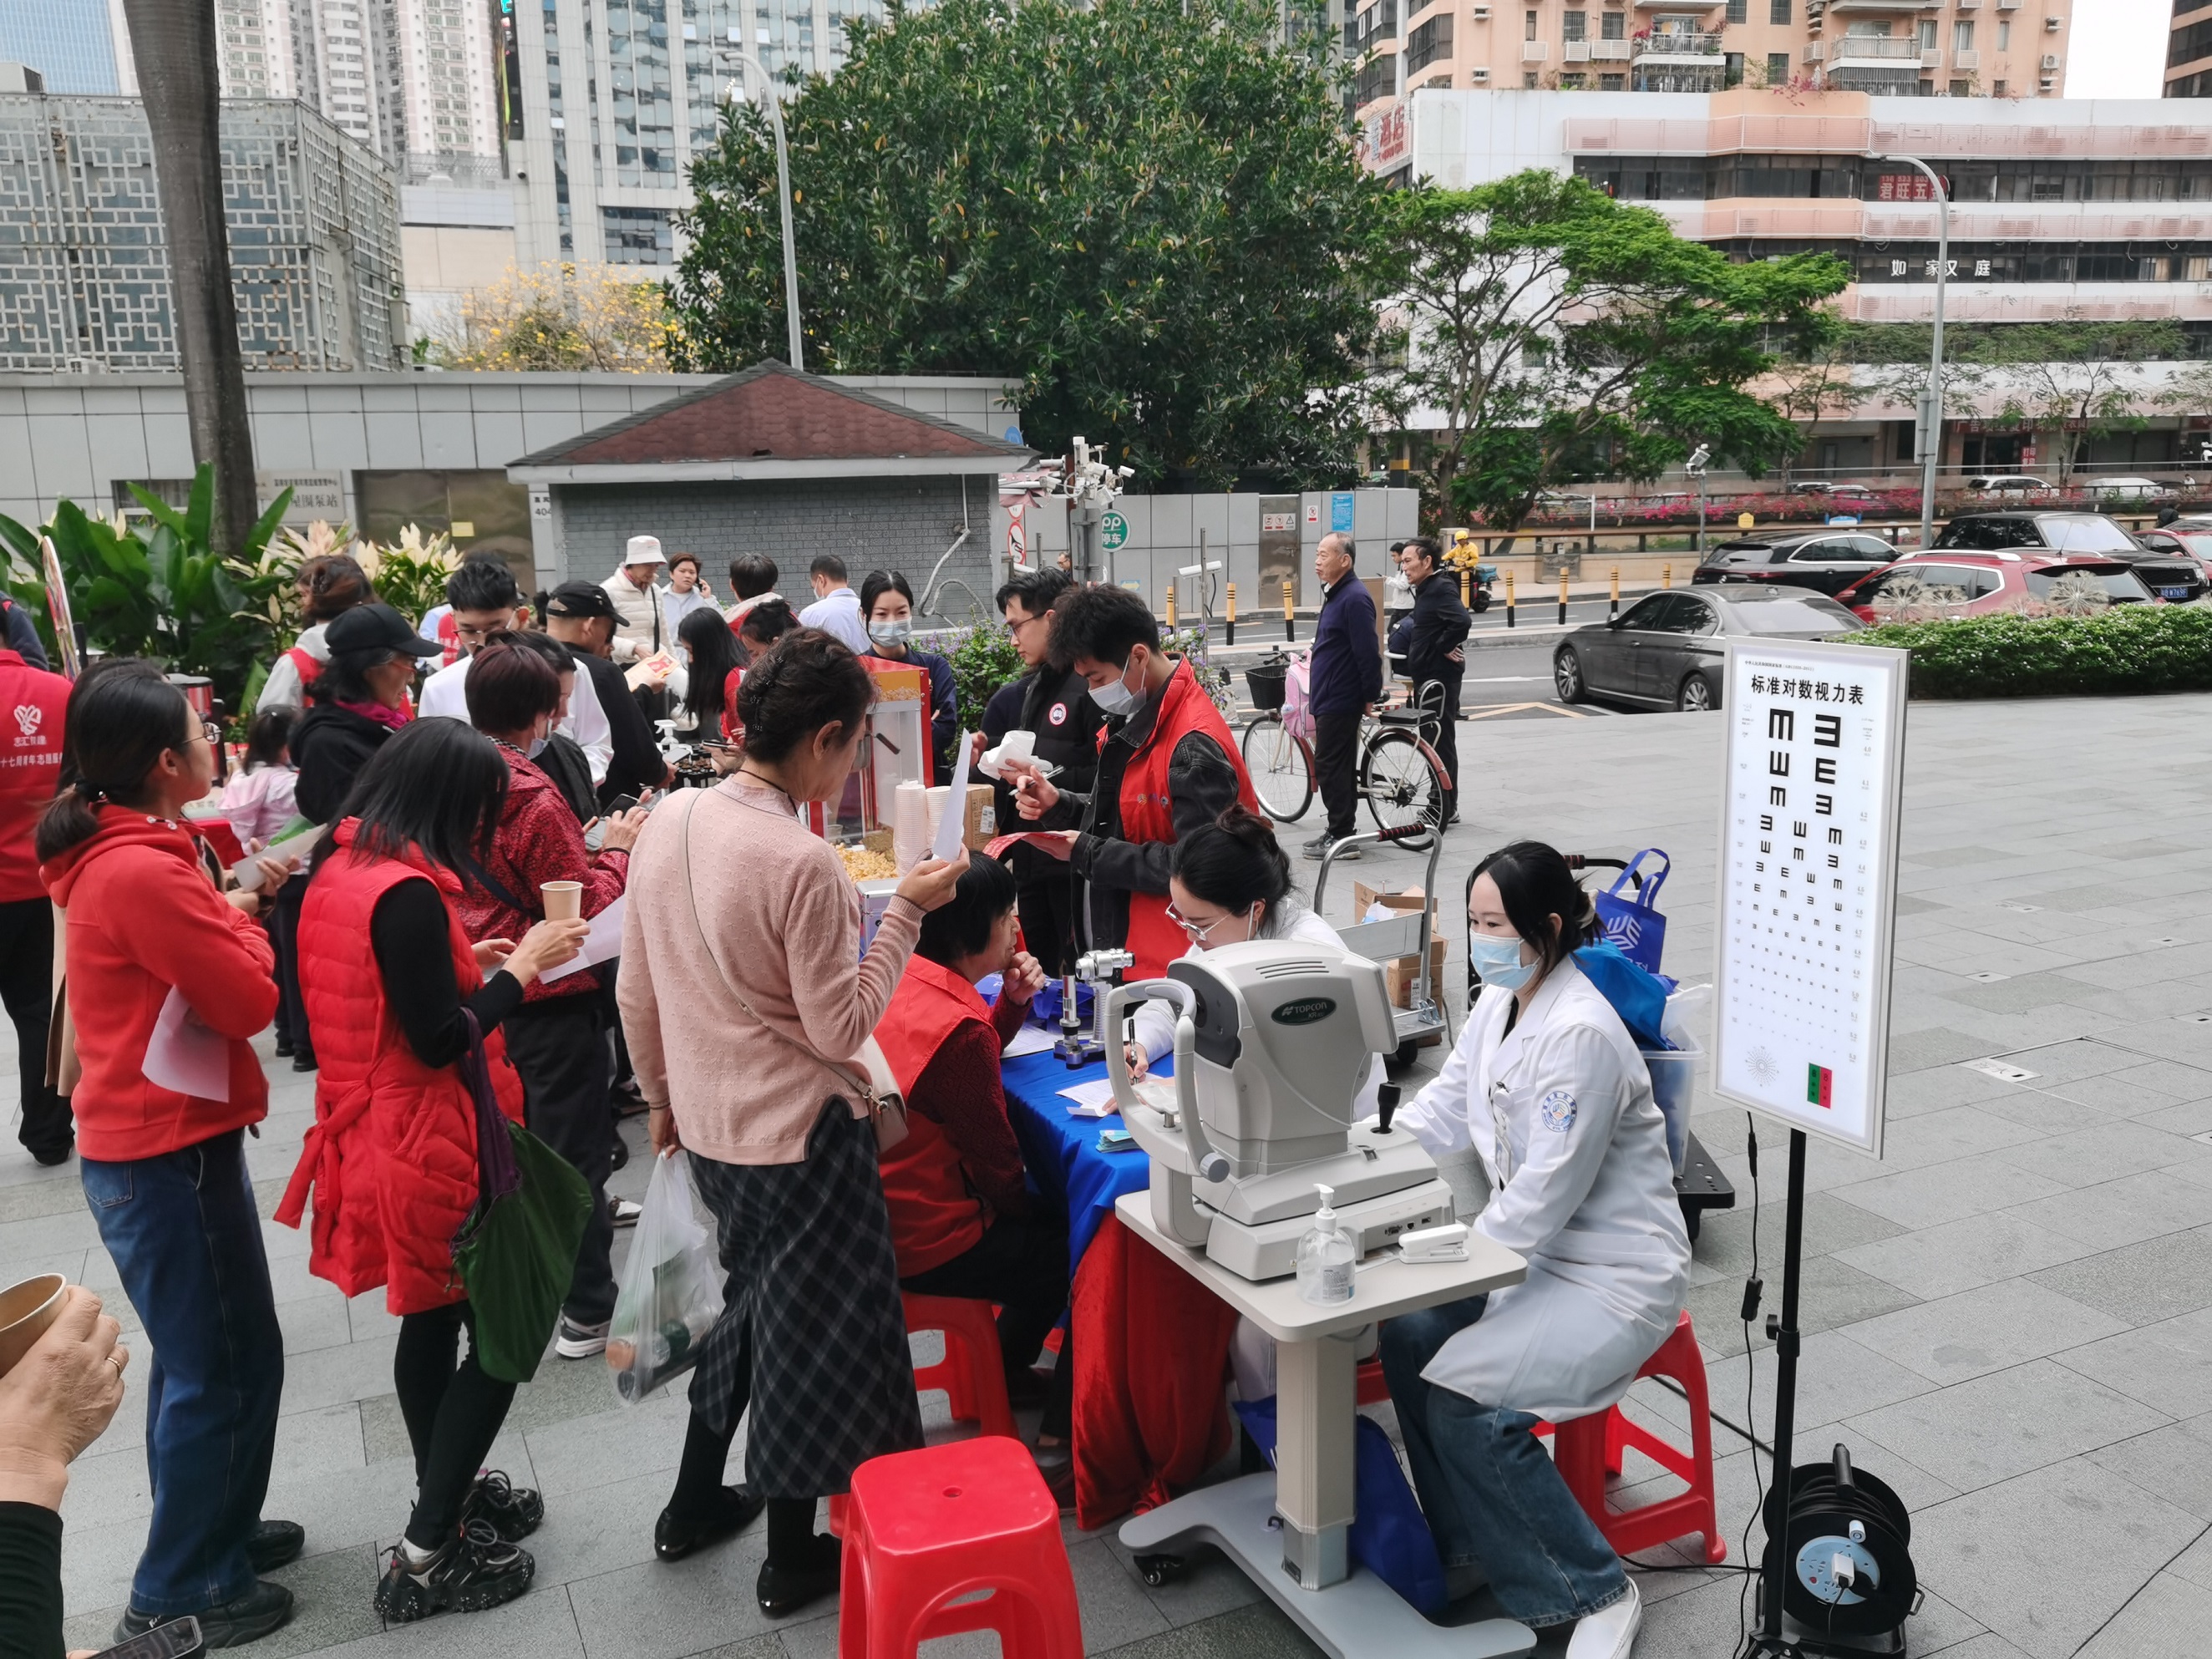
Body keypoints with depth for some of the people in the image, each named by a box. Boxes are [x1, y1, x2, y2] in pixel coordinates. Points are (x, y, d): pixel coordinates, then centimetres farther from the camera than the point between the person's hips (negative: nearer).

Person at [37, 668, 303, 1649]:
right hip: (171, 1153, -10)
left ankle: (211, 1531, 39)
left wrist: (219, 912, -1)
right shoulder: (143, 873, -25)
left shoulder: (109, 855, 7)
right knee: (222, 1369, 5)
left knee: (204, 1360, 23)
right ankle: (177, 1596, 20)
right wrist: (239, 916, -5)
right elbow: (253, 999, -20)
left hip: (153, 1143, 10)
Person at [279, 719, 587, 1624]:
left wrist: (467, 962, 9)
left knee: (430, 1317, 22)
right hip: (434, 1146, -10)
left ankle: (448, 1497, 37)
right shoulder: (407, 893, -24)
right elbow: (440, 1042, -23)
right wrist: (523, 965, -14)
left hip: (378, 1134, 10)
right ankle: (429, 1551, 9)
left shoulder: (339, 870, 5)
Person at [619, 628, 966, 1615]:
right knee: (810, 1331, 12)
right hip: (801, 1136, -7)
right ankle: (792, 1561, 29)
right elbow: (843, 1027, -18)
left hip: (709, 1126, 7)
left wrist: (663, 1098, 19)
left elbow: (636, 996, 6)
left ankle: (694, 1507, 41)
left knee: (753, 1303, 27)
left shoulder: (668, 822, -3)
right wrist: (907, 911, -13)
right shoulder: (803, 864, -25)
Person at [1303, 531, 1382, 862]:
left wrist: (1370, 696, -17)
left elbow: (1368, 653, -21)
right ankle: (1340, 831, 23)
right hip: (1329, 698, 10)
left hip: (1340, 701, -10)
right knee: (1338, 766, 15)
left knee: (1331, 766, -6)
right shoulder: (1335, 594, 14)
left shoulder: (1354, 598, -19)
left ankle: (1341, 837, 0)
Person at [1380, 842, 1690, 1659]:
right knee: (1406, 1334, -9)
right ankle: (1467, 1543, 10)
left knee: (1461, 1396, -21)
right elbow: (1441, 1107, 7)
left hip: (1617, 1277, -8)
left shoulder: (1581, 1035, -24)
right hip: (1537, 1250, 8)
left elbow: (1545, 1193, -25)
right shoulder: (1496, 1003, 3)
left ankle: (1592, 1593, 0)